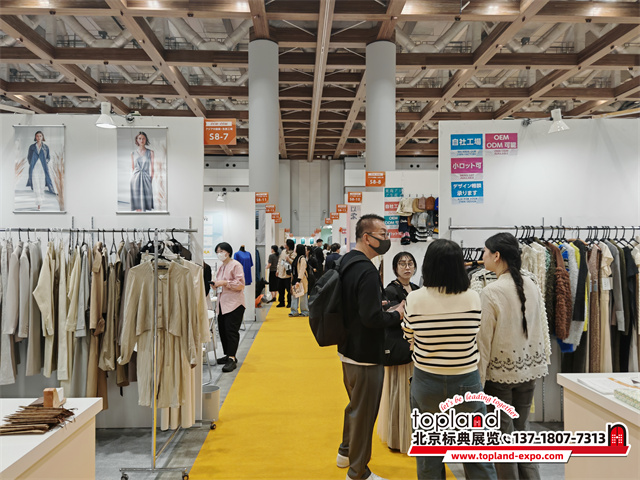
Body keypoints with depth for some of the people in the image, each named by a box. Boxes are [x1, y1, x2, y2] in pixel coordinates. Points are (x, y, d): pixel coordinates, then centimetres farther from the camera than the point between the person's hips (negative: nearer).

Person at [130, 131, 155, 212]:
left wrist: (151, 180, -2)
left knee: (145, 201, -4)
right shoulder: (133, 153, 8)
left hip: (146, 178, -1)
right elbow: (132, 168, 13)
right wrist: (132, 178, 4)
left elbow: (152, 169, 5)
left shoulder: (150, 152, 5)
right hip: (136, 178, 1)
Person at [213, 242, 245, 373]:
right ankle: (228, 355, 22)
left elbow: (241, 284, -14)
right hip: (223, 303, 9)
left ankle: (232, 359, -9)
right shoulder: (221, 267, 19)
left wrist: (224, 283, -18)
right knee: (222, 330, 11)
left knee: (231, 330, -12)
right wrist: (216, 284, 10)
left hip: (234, 304, -9)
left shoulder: (236, 265, -6)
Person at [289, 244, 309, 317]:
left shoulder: (302, 259, -14)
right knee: (295, 295, 8)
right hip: (295, 279, 9)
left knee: (302, 296, 0)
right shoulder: (297, 258, 13)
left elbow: (302, 270, -21)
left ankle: (305, 312, 10)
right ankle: (294, 311, 12)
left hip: (301, 280, -9)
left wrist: (298, 280, -26)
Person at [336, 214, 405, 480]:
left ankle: (346, 451, 45)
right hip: (365, 355, -10)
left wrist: (382, 306, 11)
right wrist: (397, 314, -12)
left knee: (355, 404, 27)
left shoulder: (346, 262, 5)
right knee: (364, 411, 7)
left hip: (348, 348, 10)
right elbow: (372, 318, -28)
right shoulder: (367, 270, -25)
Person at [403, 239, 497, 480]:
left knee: (429, 455, 16)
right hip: (467, 383, 1)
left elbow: (409, 339, 0)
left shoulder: (414, 299, -13)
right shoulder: (473, 298, -10)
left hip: (427, 383, 0)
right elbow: (476, 337, 5)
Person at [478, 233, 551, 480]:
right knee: (522, 428, 20)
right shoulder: (532, 286, -2)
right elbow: (543, 328, 6)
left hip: (500, 371, -6)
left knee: (502, 433, 10)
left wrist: (477, 379, -10)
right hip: (530, 368, 6)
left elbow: (484, 340, -17)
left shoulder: (490, 292, -19)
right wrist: (544, 358, 19)